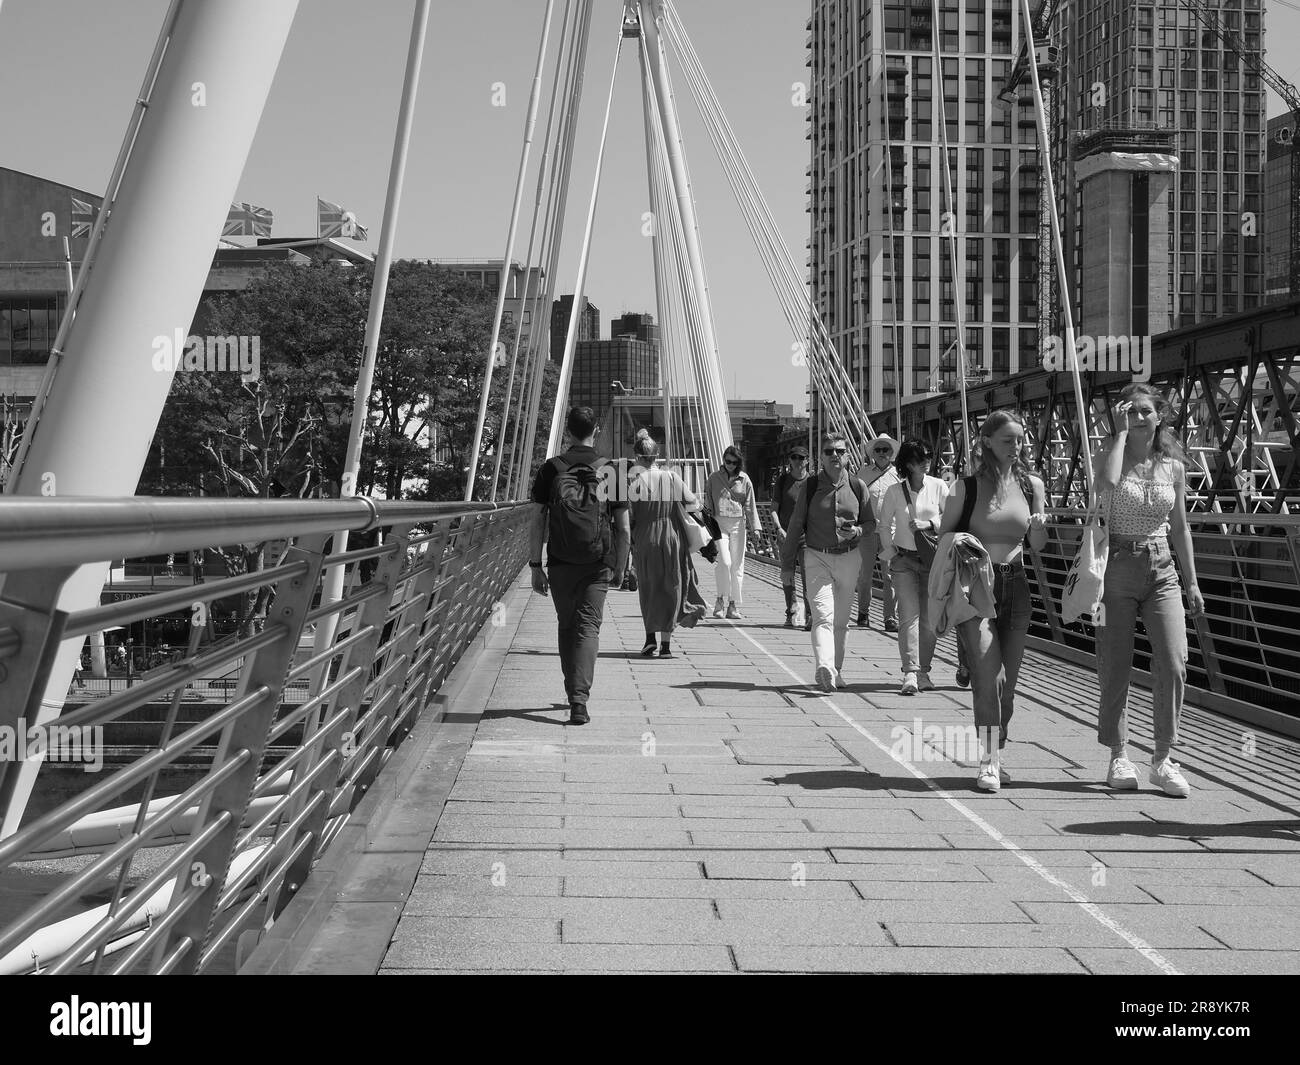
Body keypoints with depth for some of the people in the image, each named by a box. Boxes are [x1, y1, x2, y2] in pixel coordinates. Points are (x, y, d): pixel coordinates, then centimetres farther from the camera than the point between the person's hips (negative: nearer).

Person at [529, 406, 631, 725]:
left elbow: (538, 521, 0)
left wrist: (535, 566, 3)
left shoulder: (551, 468, 2)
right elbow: (623, 528, 4)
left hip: (560, 564, 0)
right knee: (588, 627, -2)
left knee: (566, 626, 15)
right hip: (598, 564, 0)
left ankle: (573, 694, 24)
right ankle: (579, 700, -16)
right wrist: (620, 567, 12)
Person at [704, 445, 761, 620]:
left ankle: (733, 605, 8)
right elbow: (707, 502, 10)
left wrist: (754, 528, 4)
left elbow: (750, 505, 9)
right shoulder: (714, 478, 5)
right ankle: (720, 599, 1)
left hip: (738, 524, 2)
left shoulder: (744, 479, 6)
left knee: (737, 565, 1)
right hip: (719, 523, -2)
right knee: (724, 561, -16)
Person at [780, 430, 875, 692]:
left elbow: (870, 522, 13)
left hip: (848, 559, 2)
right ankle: (824, 668, -32)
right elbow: (796, 523, 7)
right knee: (823, 616, -17)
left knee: (841, 619, 9)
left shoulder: (857, 487, 5)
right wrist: (787, 558, 12)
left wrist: (857, 531, -10)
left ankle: (836, 670, 21)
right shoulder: (810, 486, 1)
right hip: (817, 558, -2)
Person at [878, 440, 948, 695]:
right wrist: (889, 551, 5)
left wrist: (929, 525, -11)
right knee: (909, 615, -11)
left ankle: (923, 671, 18)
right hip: (904, 560, -1)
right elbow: (883, 524, 9)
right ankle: (910, 674, -17)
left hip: (933, 559, 1)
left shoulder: (938, 487, -1)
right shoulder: (895, 491, -2)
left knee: (929, 618, 4)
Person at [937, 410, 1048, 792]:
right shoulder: (967, 487, -4)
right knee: (989, 677, -15)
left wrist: (1040, 529, -9)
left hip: (1015, 587, 4)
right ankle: (989, 761, -11)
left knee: (1007, 682, 8)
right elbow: (943, 538, 3)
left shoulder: (1031, 485, 6)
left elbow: (1038, 546, 13)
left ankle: (997, 755, 21)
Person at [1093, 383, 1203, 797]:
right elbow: (1107, 484, -27)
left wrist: (1192, 582, 14)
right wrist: (1121, 432, -16)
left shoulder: (1172, 465, 8)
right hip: (1117, 566, -2)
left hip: (1161, 570, 2)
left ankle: (1162, 759, 1)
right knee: (1115, 667, 1)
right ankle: (1119, 757, 14)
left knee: (1174, 663, -10)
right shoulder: (1111, 452, -1)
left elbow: (1180, 528, 15)